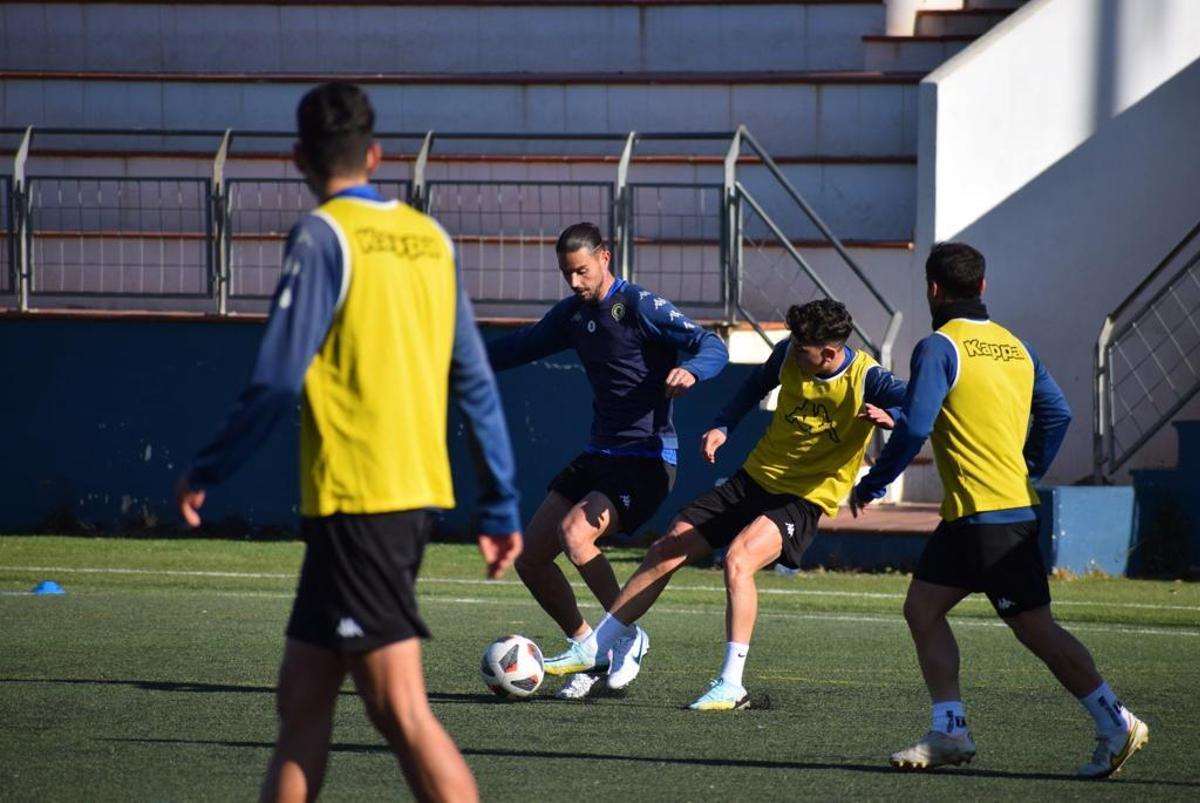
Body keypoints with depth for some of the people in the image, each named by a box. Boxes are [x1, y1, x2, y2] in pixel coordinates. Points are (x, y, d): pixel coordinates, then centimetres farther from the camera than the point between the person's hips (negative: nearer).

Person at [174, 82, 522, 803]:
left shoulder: (325, 236, -8)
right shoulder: (431, 238, 11)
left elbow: (278, 380, -13)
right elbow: (476, 385, 12)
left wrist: (207, 471, -1)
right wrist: (502, 506, 16)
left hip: (356, 500, -7)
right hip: (417, 493, 7)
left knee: (404, 713, -9)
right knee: (302, 696, 13)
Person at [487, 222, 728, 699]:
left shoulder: (639, 307, -13)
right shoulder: (572, 313, 10)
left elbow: (713, 348, -20)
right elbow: (522, 347, 26)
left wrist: (690, 370, -42)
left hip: (646, 459, -8)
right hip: (597, 456, 8)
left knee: (574, 533, -28)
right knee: (530, 557, 2)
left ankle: (629, 636, -11)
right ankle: (584, 645, 18)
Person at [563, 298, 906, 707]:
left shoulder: (865, 379, -19)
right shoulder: (789, 356, -3)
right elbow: (756, 385, 19)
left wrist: (890, 418, -48)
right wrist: (722, 427, 7)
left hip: (805, 499, -6)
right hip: (755, 478, 6)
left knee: (737, 559, -31)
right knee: (666, 550, 3)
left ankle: (731, 686, -28)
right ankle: (594, 649, 12)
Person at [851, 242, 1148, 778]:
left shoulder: (939, 347, -10)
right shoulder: (1014, 346, 13)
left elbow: (915, 428, -17)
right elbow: (1057, 415, 16)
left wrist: (870, 486, -6)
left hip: (986, 513, -8)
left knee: (1035, 628, -4)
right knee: (922, 607, 11)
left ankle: (1116, 726, -4)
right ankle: (949, 733, 5)